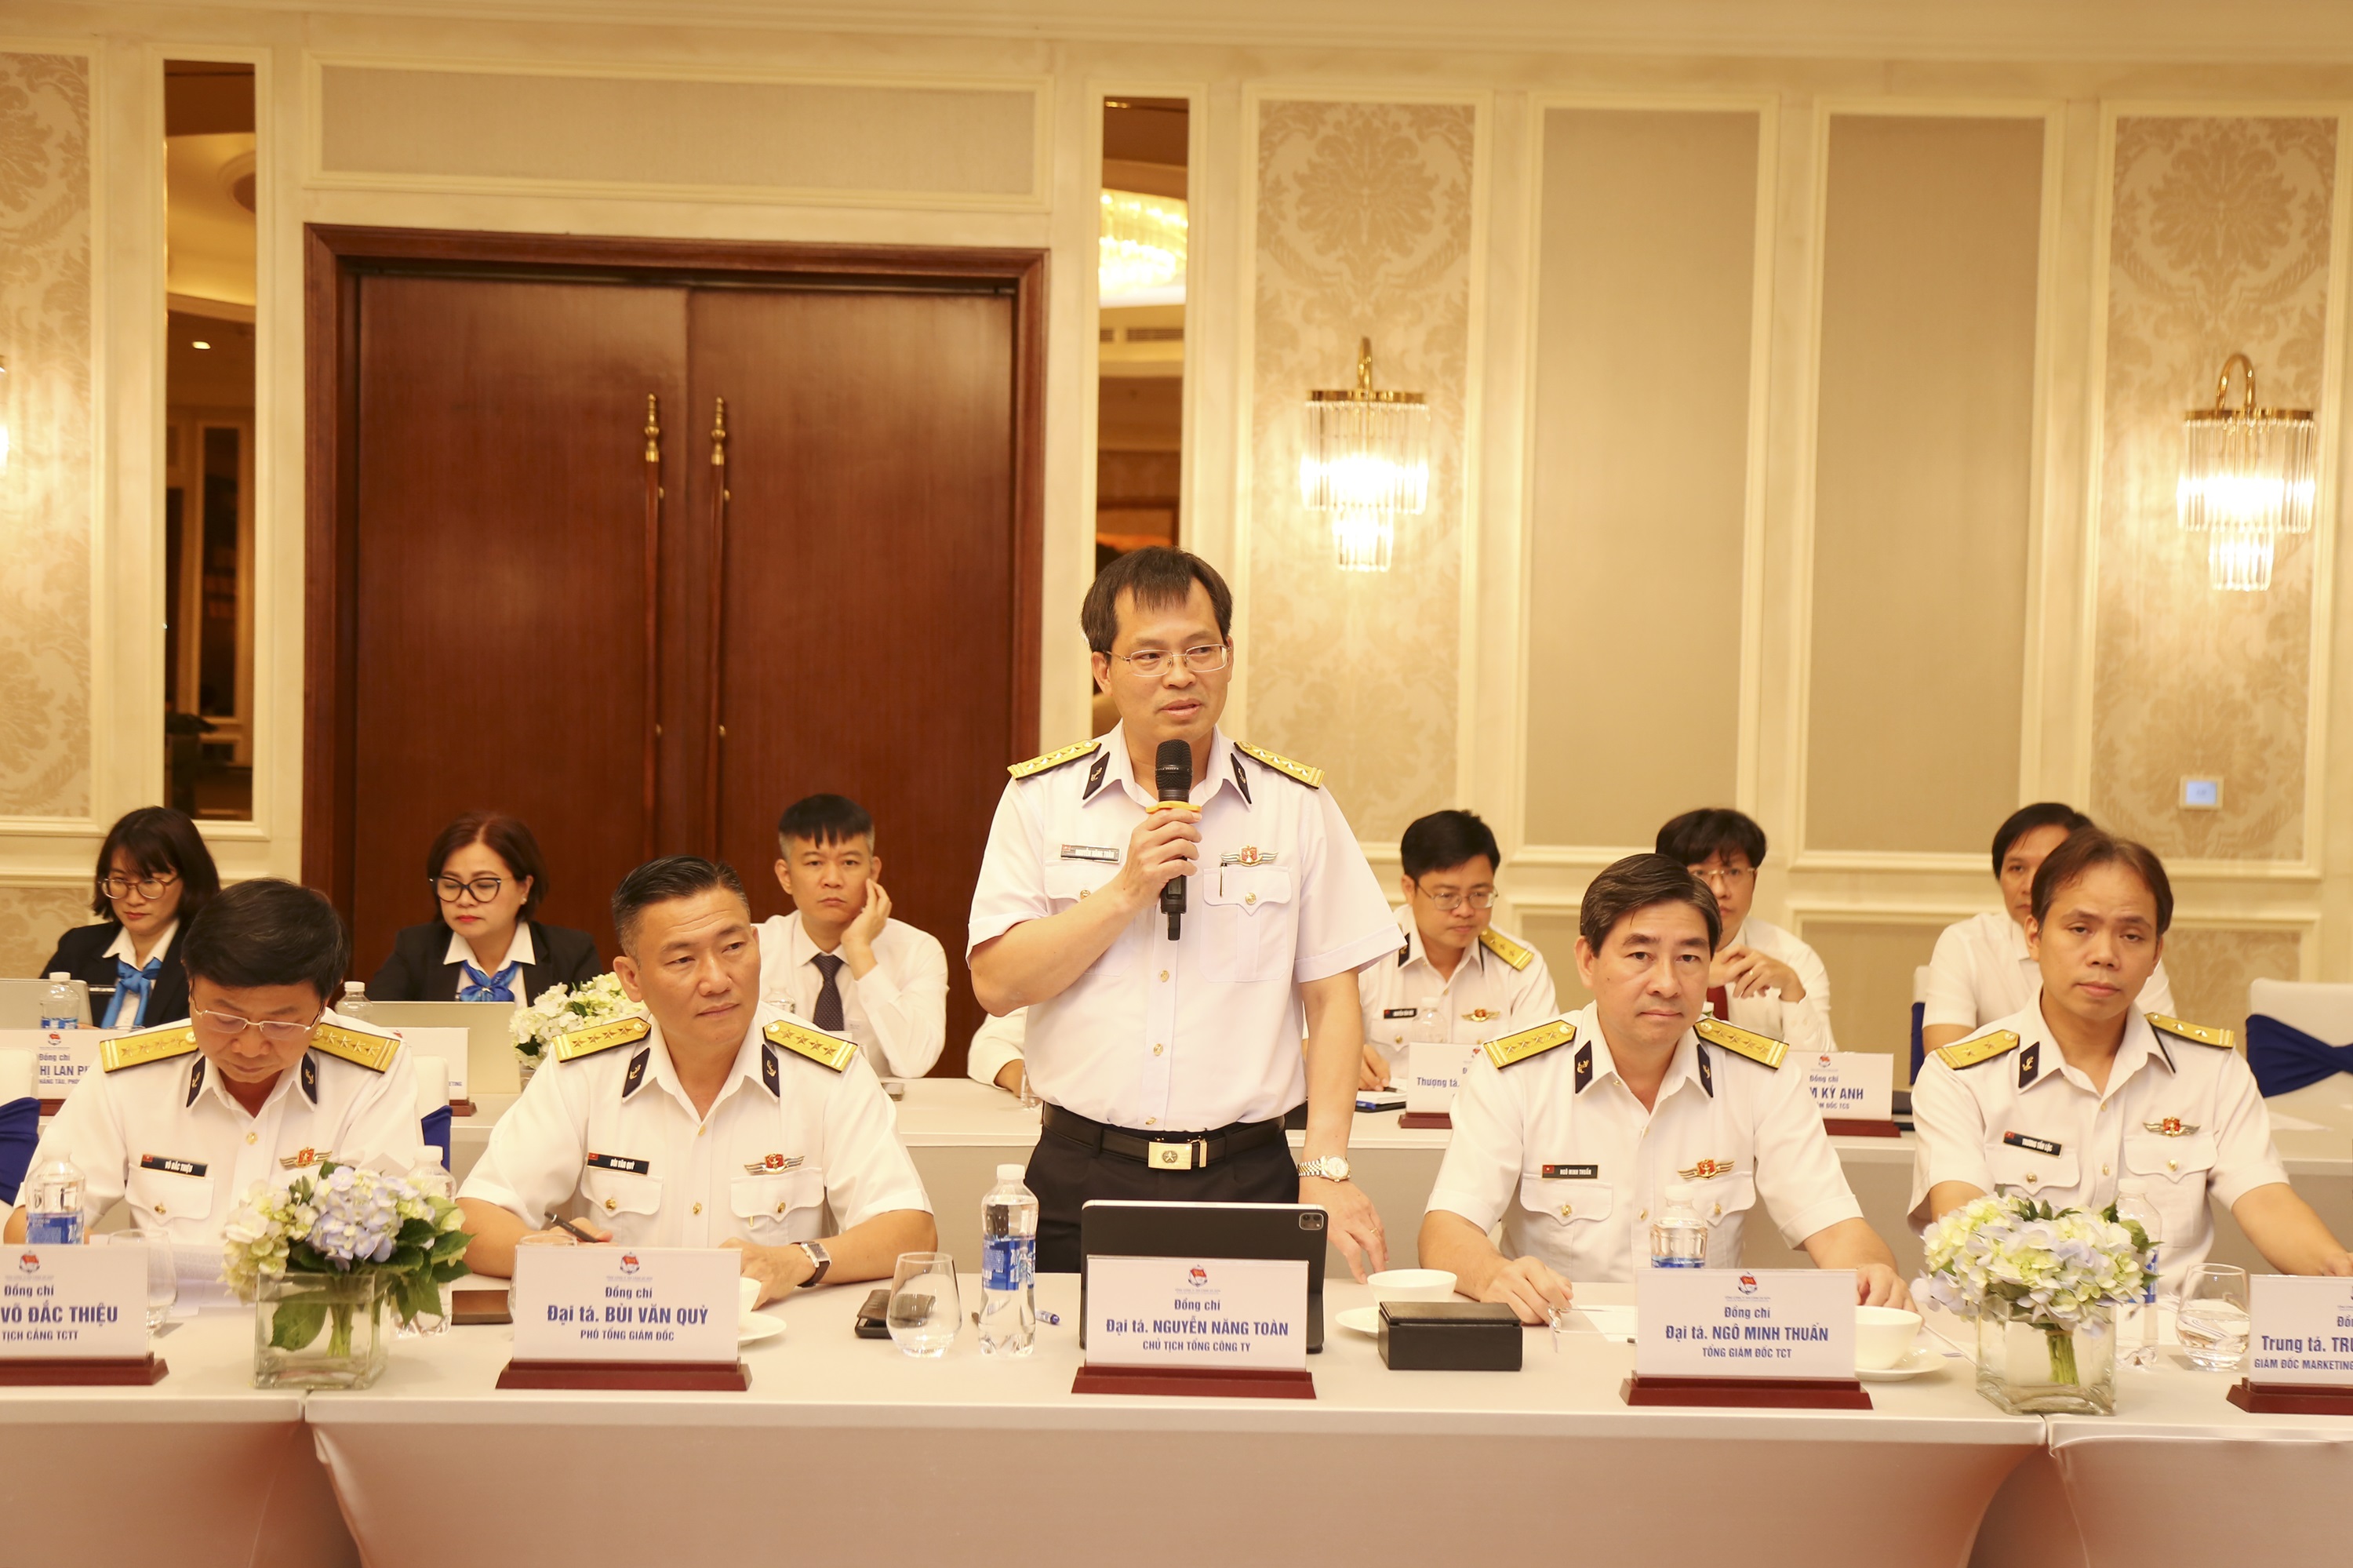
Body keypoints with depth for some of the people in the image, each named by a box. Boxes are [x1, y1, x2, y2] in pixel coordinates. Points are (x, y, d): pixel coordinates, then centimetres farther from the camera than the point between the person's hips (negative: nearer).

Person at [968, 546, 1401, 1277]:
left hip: (1248, 1184, 0)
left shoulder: (1297, 804, 3)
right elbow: (995, 983, -4)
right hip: (1084, 1184, 0)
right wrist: (1127, 893, -14)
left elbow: (1331, 999, 3)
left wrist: (1327, 1169, -4)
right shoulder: (1040, 798, 2)